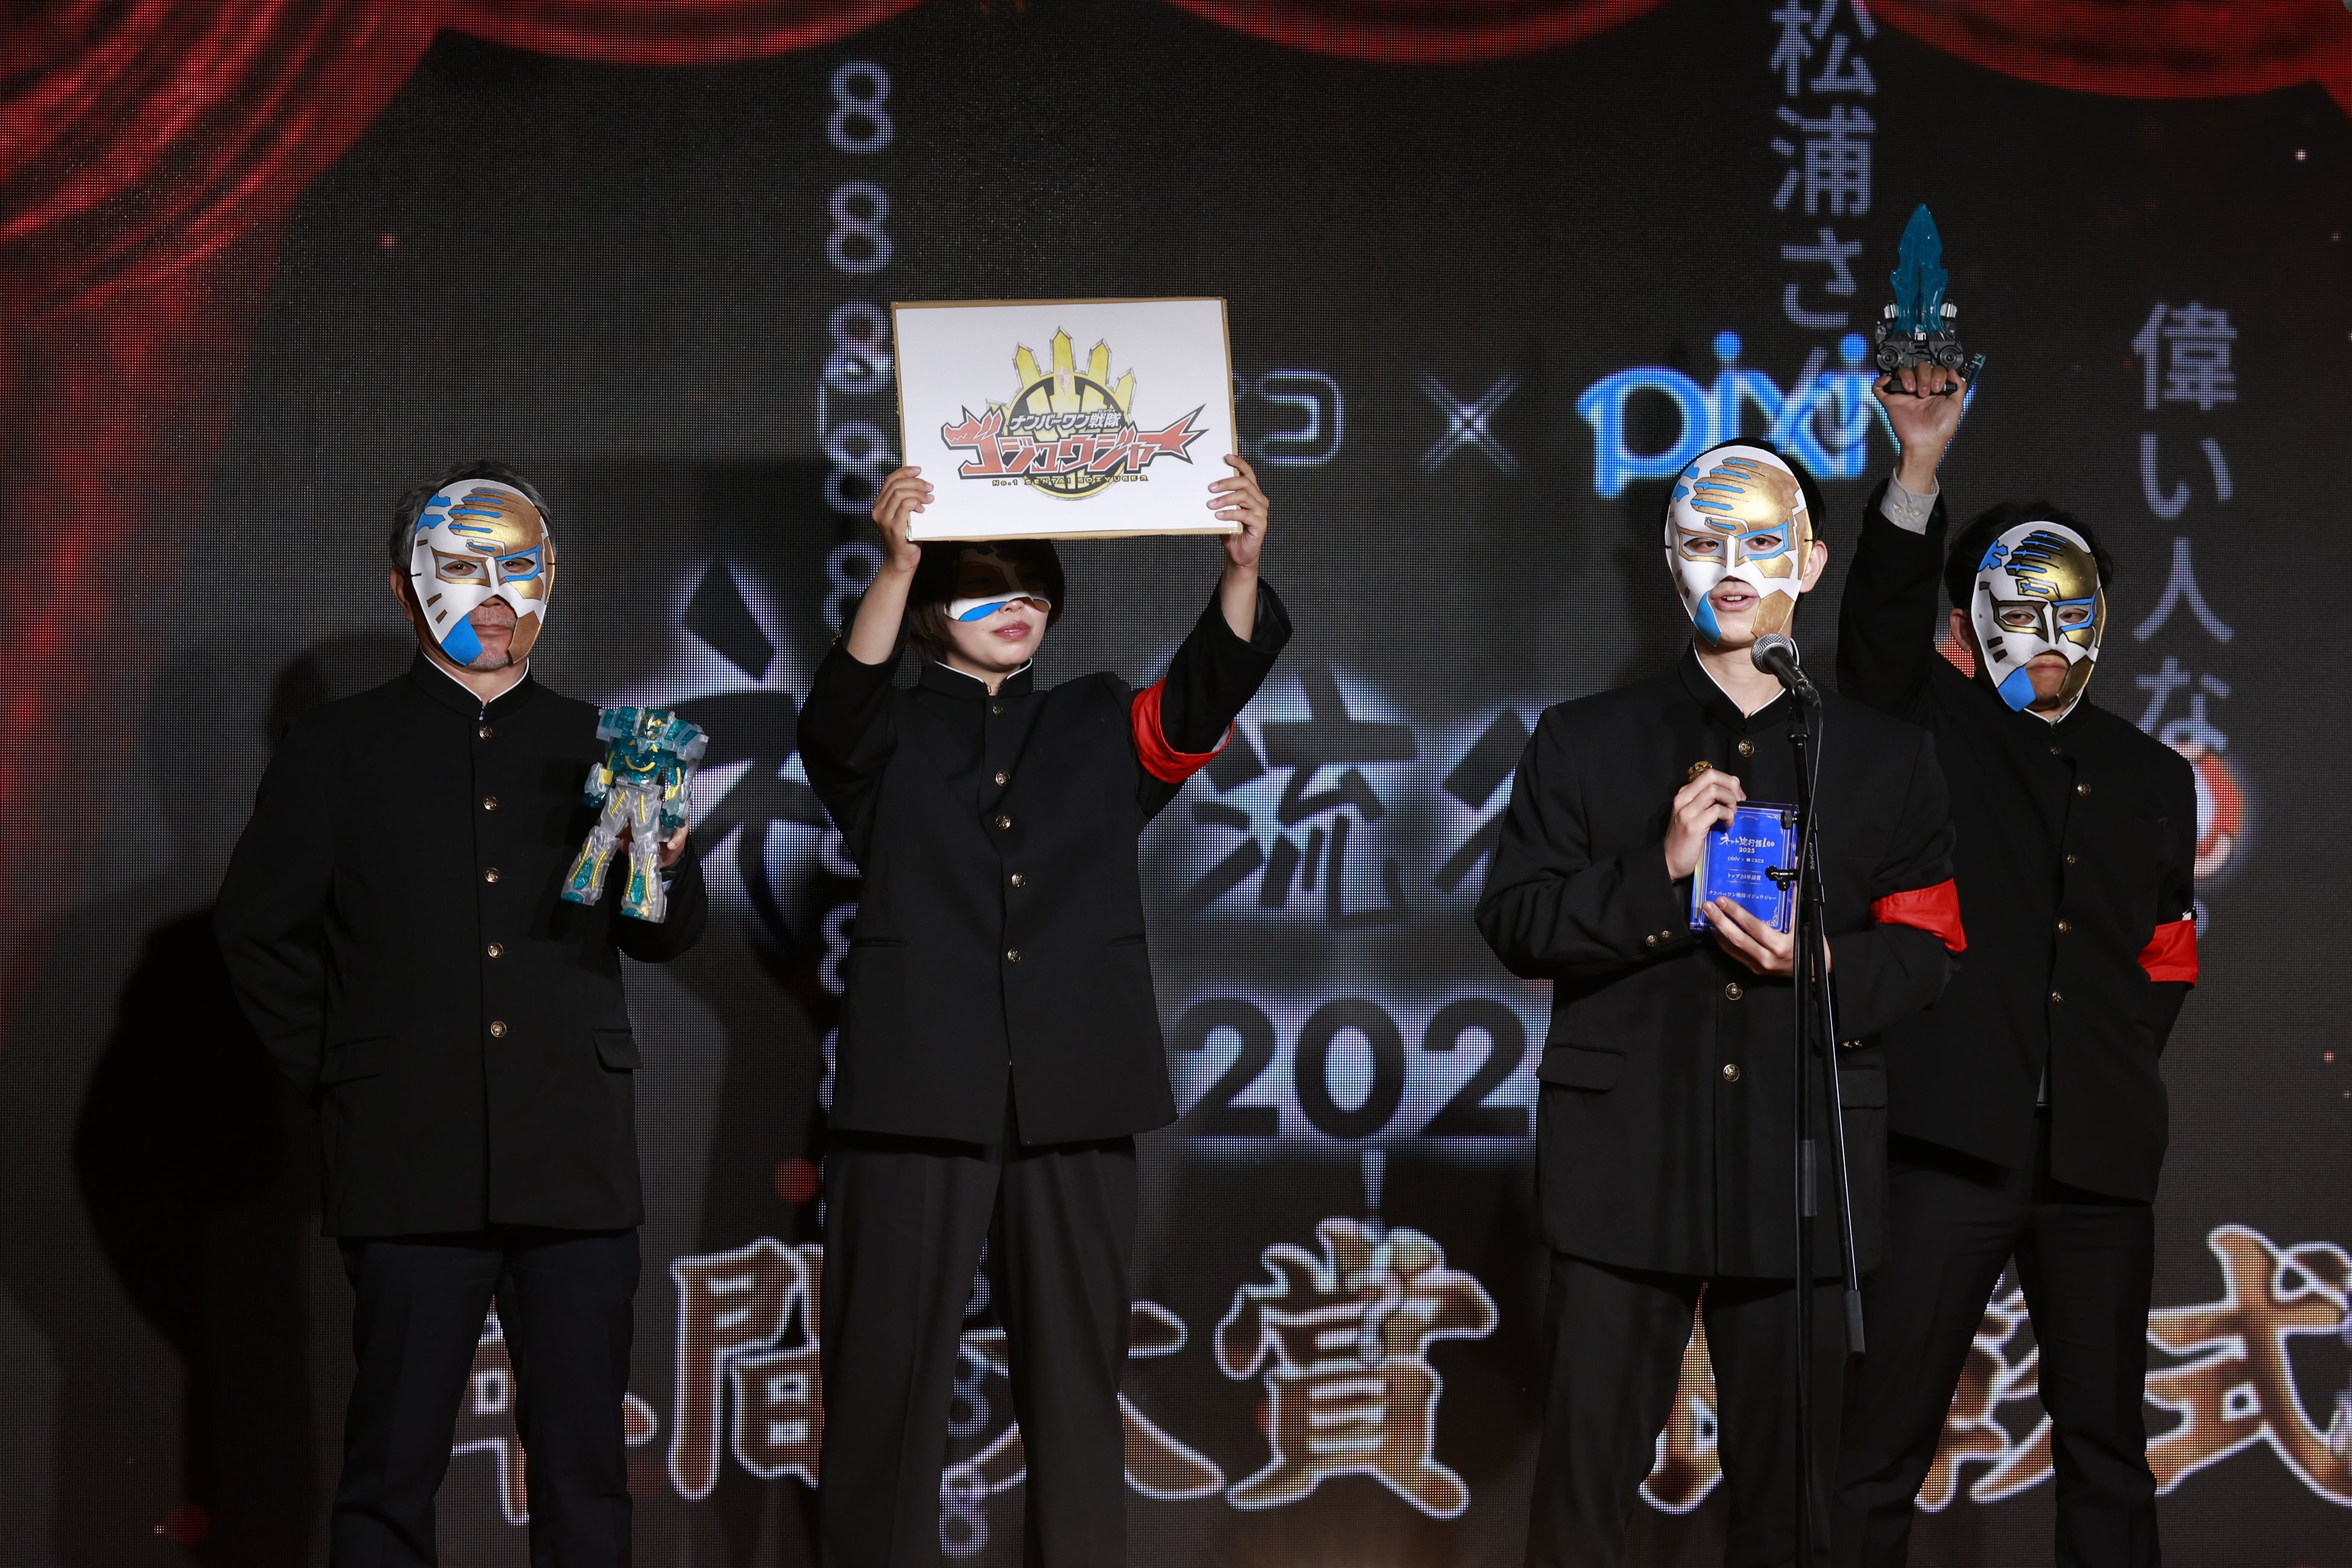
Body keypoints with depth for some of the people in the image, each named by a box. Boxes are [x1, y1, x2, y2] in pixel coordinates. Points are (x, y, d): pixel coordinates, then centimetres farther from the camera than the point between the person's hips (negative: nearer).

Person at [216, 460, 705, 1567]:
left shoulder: (592, 746, 15)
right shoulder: (340, 748, 9)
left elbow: (663, 939, 14)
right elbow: (259, 931, 10)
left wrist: (664, 863, -7)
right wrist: (337, 1079, 3)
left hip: (577, 1162, 2)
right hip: (414, 1166, -2)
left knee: (585, 1470, 4)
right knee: (392, 1470, 0)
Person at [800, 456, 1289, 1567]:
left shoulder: (1100, 731, 17)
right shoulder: (886, 737, 10)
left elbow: (1206, 694, 0)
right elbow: (835, 715, -13)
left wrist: (1242, 566, -20)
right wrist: (895, 567, -30)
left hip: (1072, 1102, 2)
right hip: (916, 1100, -2)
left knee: (1076, 1382, 6)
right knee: (886, 1385, -2)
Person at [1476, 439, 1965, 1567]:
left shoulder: (1888, 759, 11)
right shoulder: (1583, 741, 10)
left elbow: (1924, 949, 8)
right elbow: (1513, 922, 2)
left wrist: (1821, 966, -12)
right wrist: (1657, 875, -13)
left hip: (1801, 1166, 1)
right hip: (1625, 1164, -1)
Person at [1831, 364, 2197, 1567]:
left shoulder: (2153, 780, 17)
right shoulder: (1931, 734, 4)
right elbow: (1876, 626, -15)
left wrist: (2118, 1068, 11)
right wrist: (1919, 472, -27)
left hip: (2099, 1156, 5)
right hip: (1952, 1140, -4)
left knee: (2107, 1451, 11)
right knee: (1882, 1446, -4)